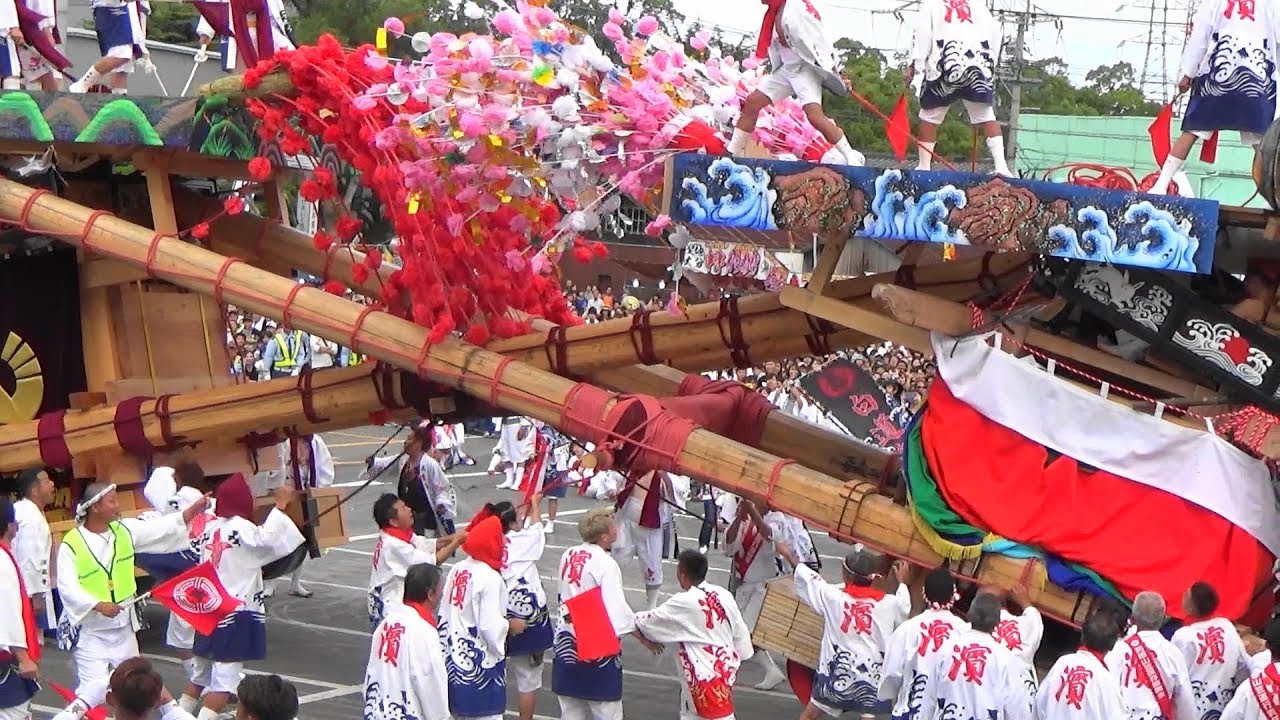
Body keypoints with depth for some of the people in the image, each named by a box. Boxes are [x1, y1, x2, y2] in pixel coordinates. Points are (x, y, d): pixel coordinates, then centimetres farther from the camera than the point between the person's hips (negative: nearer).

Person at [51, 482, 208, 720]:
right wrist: (99, 605, -31)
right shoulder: (72, 544, -16)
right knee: (95, 687, -12)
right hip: (90, 628, -6)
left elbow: (165, 527, -2)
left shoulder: (124, 530, 0)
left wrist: (196, 508, -12)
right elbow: (67, 588, -22)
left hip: (123, 624, 6)